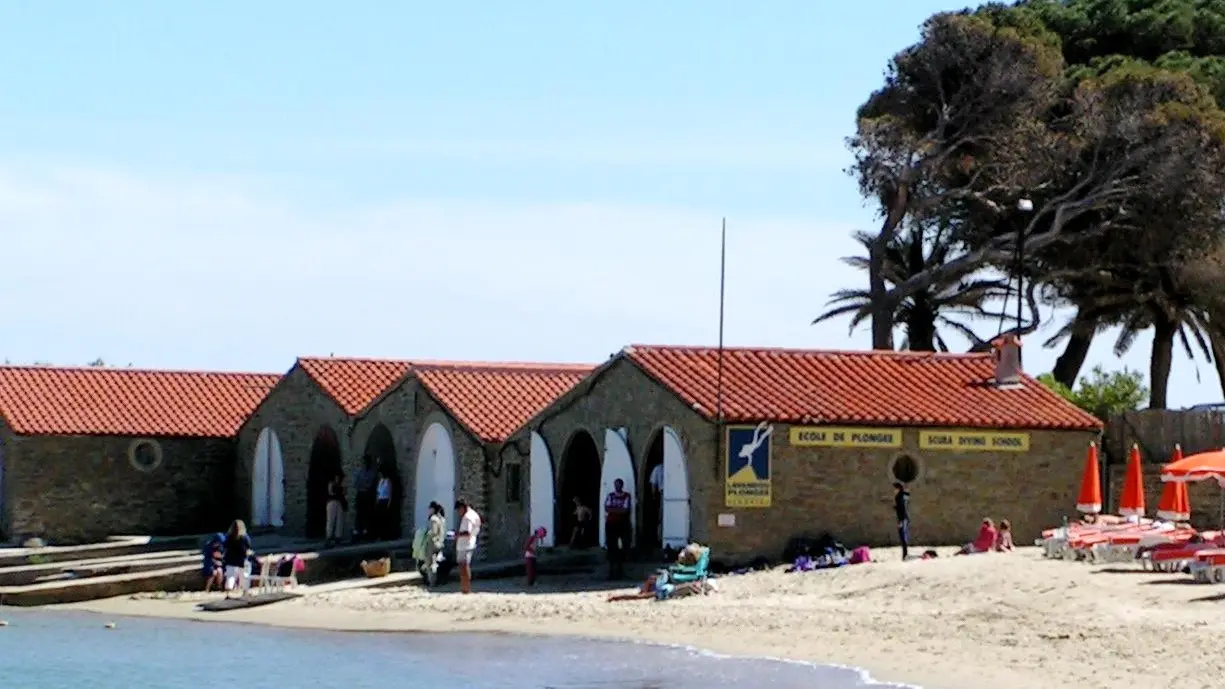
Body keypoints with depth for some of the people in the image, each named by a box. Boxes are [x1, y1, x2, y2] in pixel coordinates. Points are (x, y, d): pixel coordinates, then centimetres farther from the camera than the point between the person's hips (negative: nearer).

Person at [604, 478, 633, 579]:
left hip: (623, 525, -2)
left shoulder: (627, 496, 0)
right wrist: (619, 510, -12)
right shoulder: (610, 496, 9)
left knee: (622, 548, -2)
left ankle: (620, 569, 6)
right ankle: (612, 570, -1)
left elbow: (625, 510, -11)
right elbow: (606, 508, -3)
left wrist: (612, 509, -8)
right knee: (611, 548, -4)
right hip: (611, 524, 2)